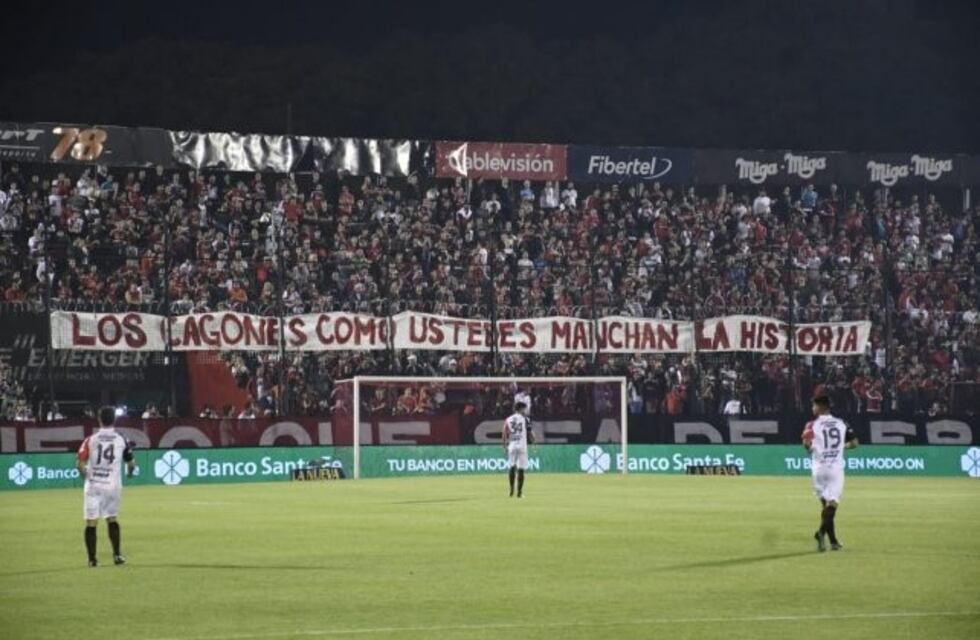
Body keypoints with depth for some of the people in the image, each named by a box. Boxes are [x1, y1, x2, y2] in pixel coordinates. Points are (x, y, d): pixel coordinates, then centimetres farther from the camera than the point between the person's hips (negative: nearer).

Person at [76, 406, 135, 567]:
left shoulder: (91, 440, -5)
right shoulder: (121, 441, 0)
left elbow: (80, 463, -12)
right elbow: (130, 463, 9)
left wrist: (84, 474, 10)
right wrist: (129, 472, 32)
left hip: (93, 485, -1)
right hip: (112, 485, 1)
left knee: (91, 522, 3)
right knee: (112, 519, 17)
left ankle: (92, 558, 1)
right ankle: (117, 554, 12)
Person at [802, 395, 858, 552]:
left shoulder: (813, 425, -2)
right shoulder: (841, 423, 8)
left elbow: (807, 443, -18)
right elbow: (854, 442, 7)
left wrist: (810, 449, 4)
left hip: (819, 467, 0)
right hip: (837, 467, 0)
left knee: (825, 503, 12)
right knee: (832, 503, -8)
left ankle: (833, 540, 11)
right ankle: (822, 531, -33)